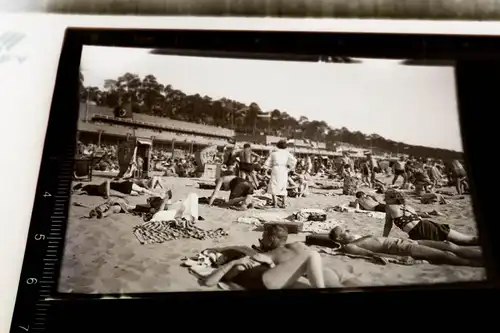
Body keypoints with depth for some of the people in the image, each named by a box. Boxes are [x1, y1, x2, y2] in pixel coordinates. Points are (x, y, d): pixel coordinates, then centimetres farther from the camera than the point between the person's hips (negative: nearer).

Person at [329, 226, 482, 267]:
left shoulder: (357, 239, 23)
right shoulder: (348, 246, -4)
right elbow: (371, 253, -18)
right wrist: (399, 258, -30)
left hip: (403, 241, 9)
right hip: (399, 248, -9)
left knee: (449, 245, -2)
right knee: (446, 255, -16)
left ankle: (483, 254, 1)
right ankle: (481, 263, -13)